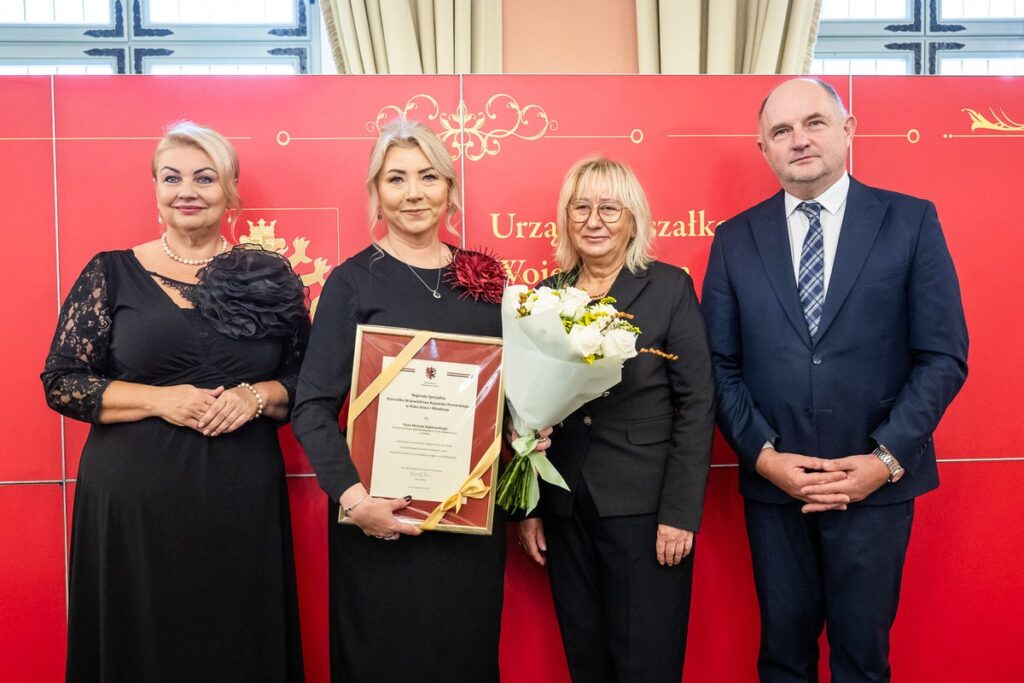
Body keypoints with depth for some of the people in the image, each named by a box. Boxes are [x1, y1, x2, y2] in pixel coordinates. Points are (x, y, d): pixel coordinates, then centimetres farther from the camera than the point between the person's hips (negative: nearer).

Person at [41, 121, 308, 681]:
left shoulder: (269, 277, 4)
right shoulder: (111, 273, 2)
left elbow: (307, 379, 6)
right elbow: (61, 382, 0)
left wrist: (257, 395, -14)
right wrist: (159, 400, -14)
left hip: (242, 502, 1)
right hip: (133, 501, -1)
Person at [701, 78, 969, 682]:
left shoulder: (912, 221, -1)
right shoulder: (735, 239, 4)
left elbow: (943, 356, -3)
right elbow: (721, 364, 2)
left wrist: (887, 458, -11)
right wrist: (762, 454, -9)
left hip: (877, 482, -1)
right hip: (772, 483, 2)